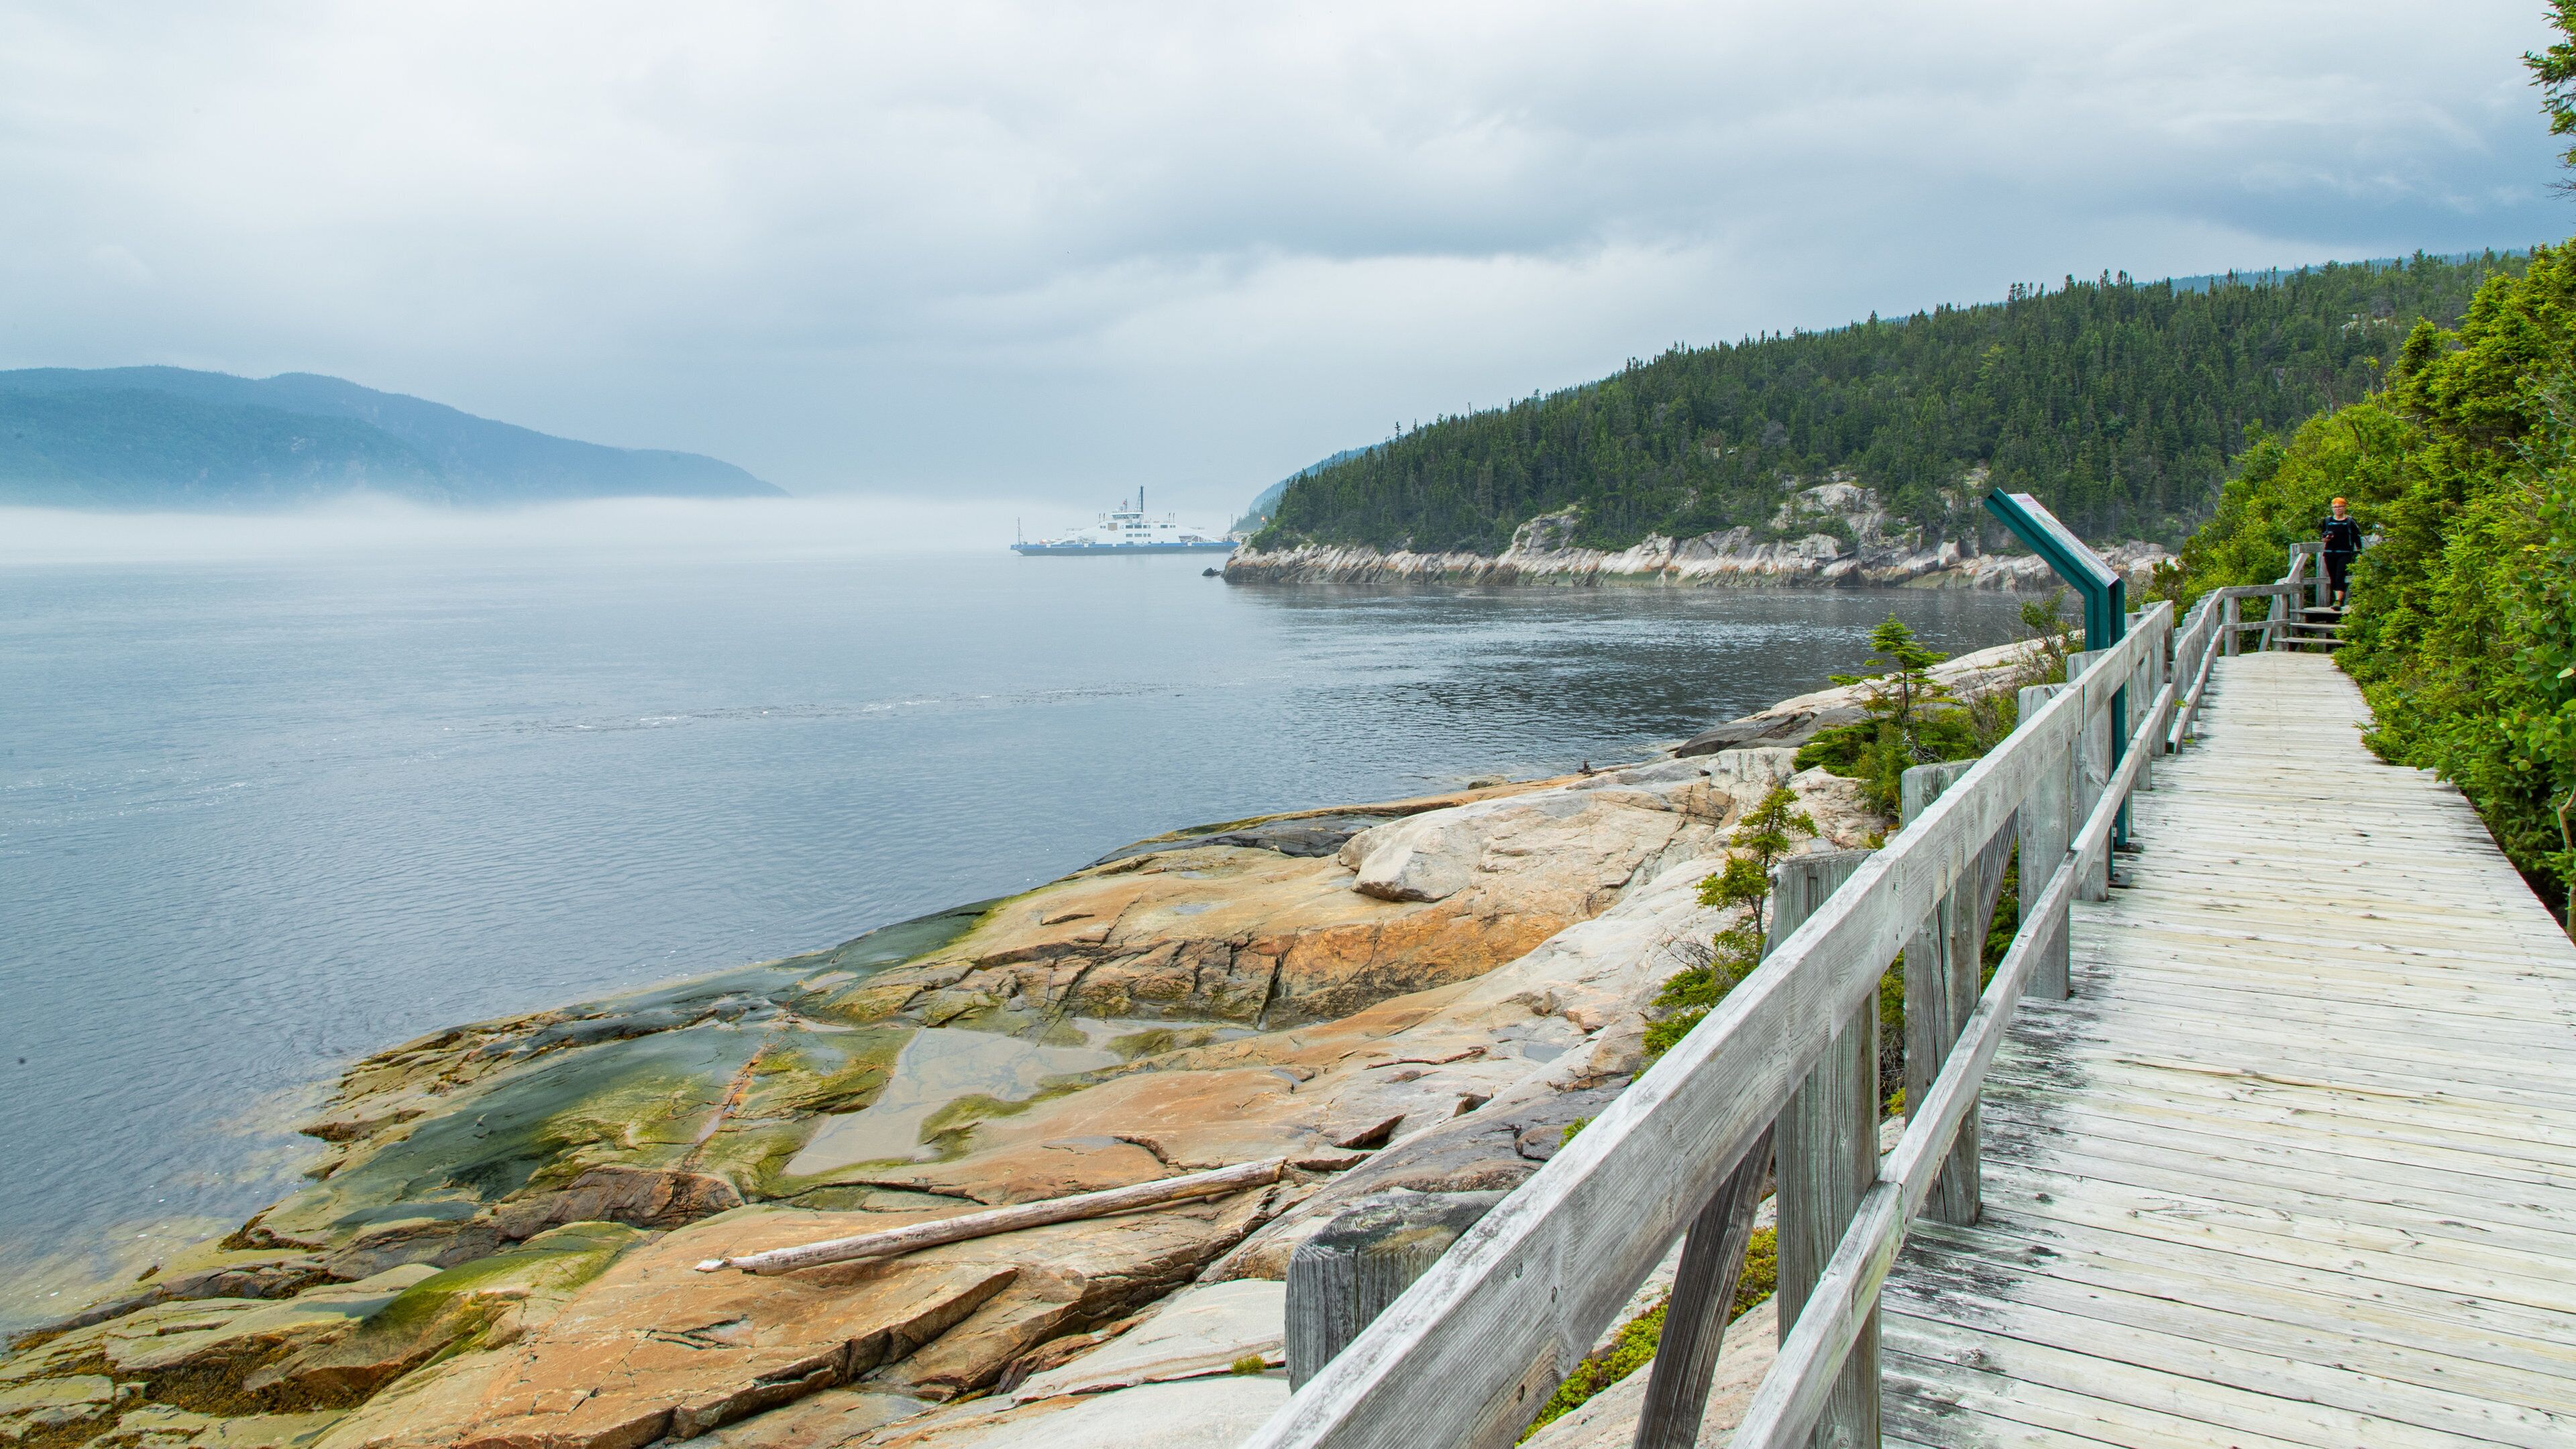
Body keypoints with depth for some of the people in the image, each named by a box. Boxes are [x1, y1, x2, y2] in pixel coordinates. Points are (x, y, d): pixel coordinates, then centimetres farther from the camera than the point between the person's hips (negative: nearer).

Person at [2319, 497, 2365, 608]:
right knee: (2333, 578, 7)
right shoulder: (2327, 521, 9)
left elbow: (2357, 538, 3)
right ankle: (2337, 598, 20)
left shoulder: (2350, 521, 0)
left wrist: (2359, 553, -1)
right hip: (2330, 553, 4)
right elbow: (2322, 535, 19)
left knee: (2340, 577, -16)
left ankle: (2338, 601, -23)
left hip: (2345, 554, -4)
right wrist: (2326, 539, -6)